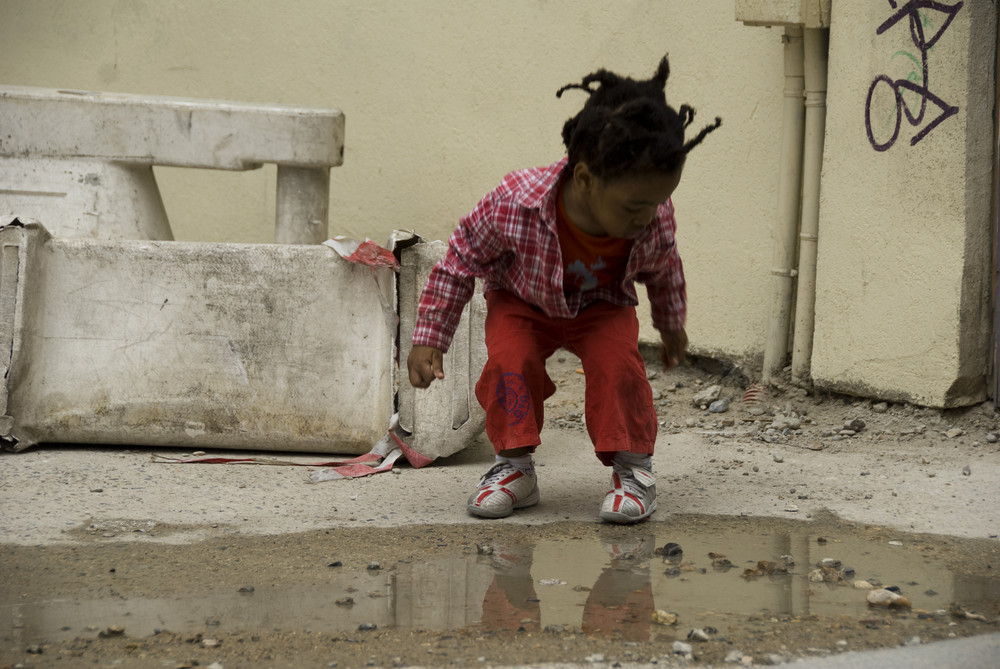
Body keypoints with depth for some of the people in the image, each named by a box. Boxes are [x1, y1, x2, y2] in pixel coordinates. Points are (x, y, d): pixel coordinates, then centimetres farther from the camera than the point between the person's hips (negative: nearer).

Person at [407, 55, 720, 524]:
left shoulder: (654, 219, -28)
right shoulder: (517, 204, -38)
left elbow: (663, 270, -1)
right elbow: (461, 259, -20)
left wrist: (671, 326, 18)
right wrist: (429, 339, -18)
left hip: (603, 306, 1)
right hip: (523, 302, -1)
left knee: (616, 362, -25)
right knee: (510, 361, -27)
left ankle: (633, 468, -8)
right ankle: (514, 467, -9)